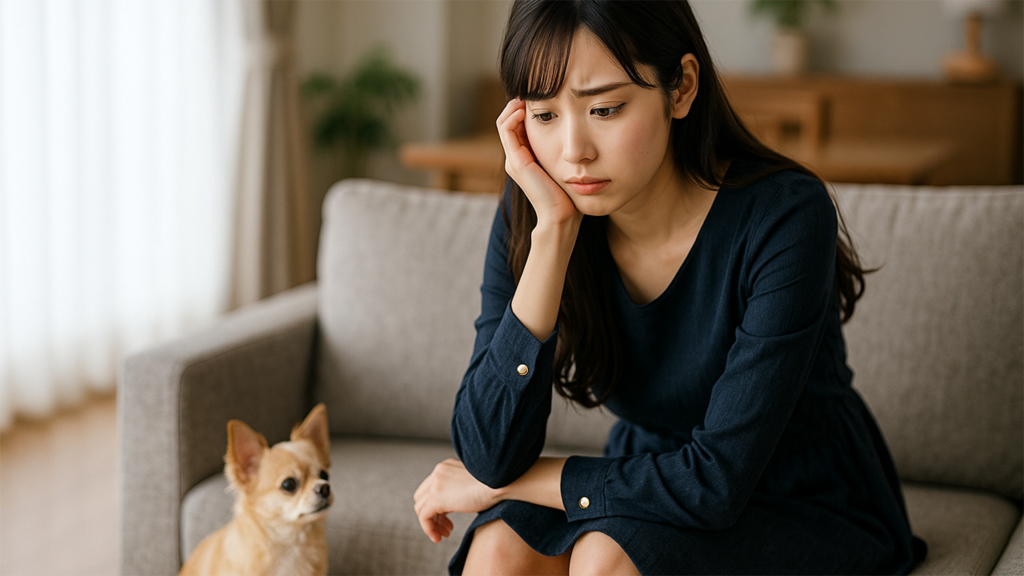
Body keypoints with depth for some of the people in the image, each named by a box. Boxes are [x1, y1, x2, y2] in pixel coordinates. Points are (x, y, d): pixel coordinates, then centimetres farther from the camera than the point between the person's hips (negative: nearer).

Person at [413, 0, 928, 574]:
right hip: (647, 497, 4)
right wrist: (554, 227, -26)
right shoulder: (528, 218, -11)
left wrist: (508, 481, -16)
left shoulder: (783, 214, -25)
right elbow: (490, 455, -21)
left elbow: (718, 479, -26)